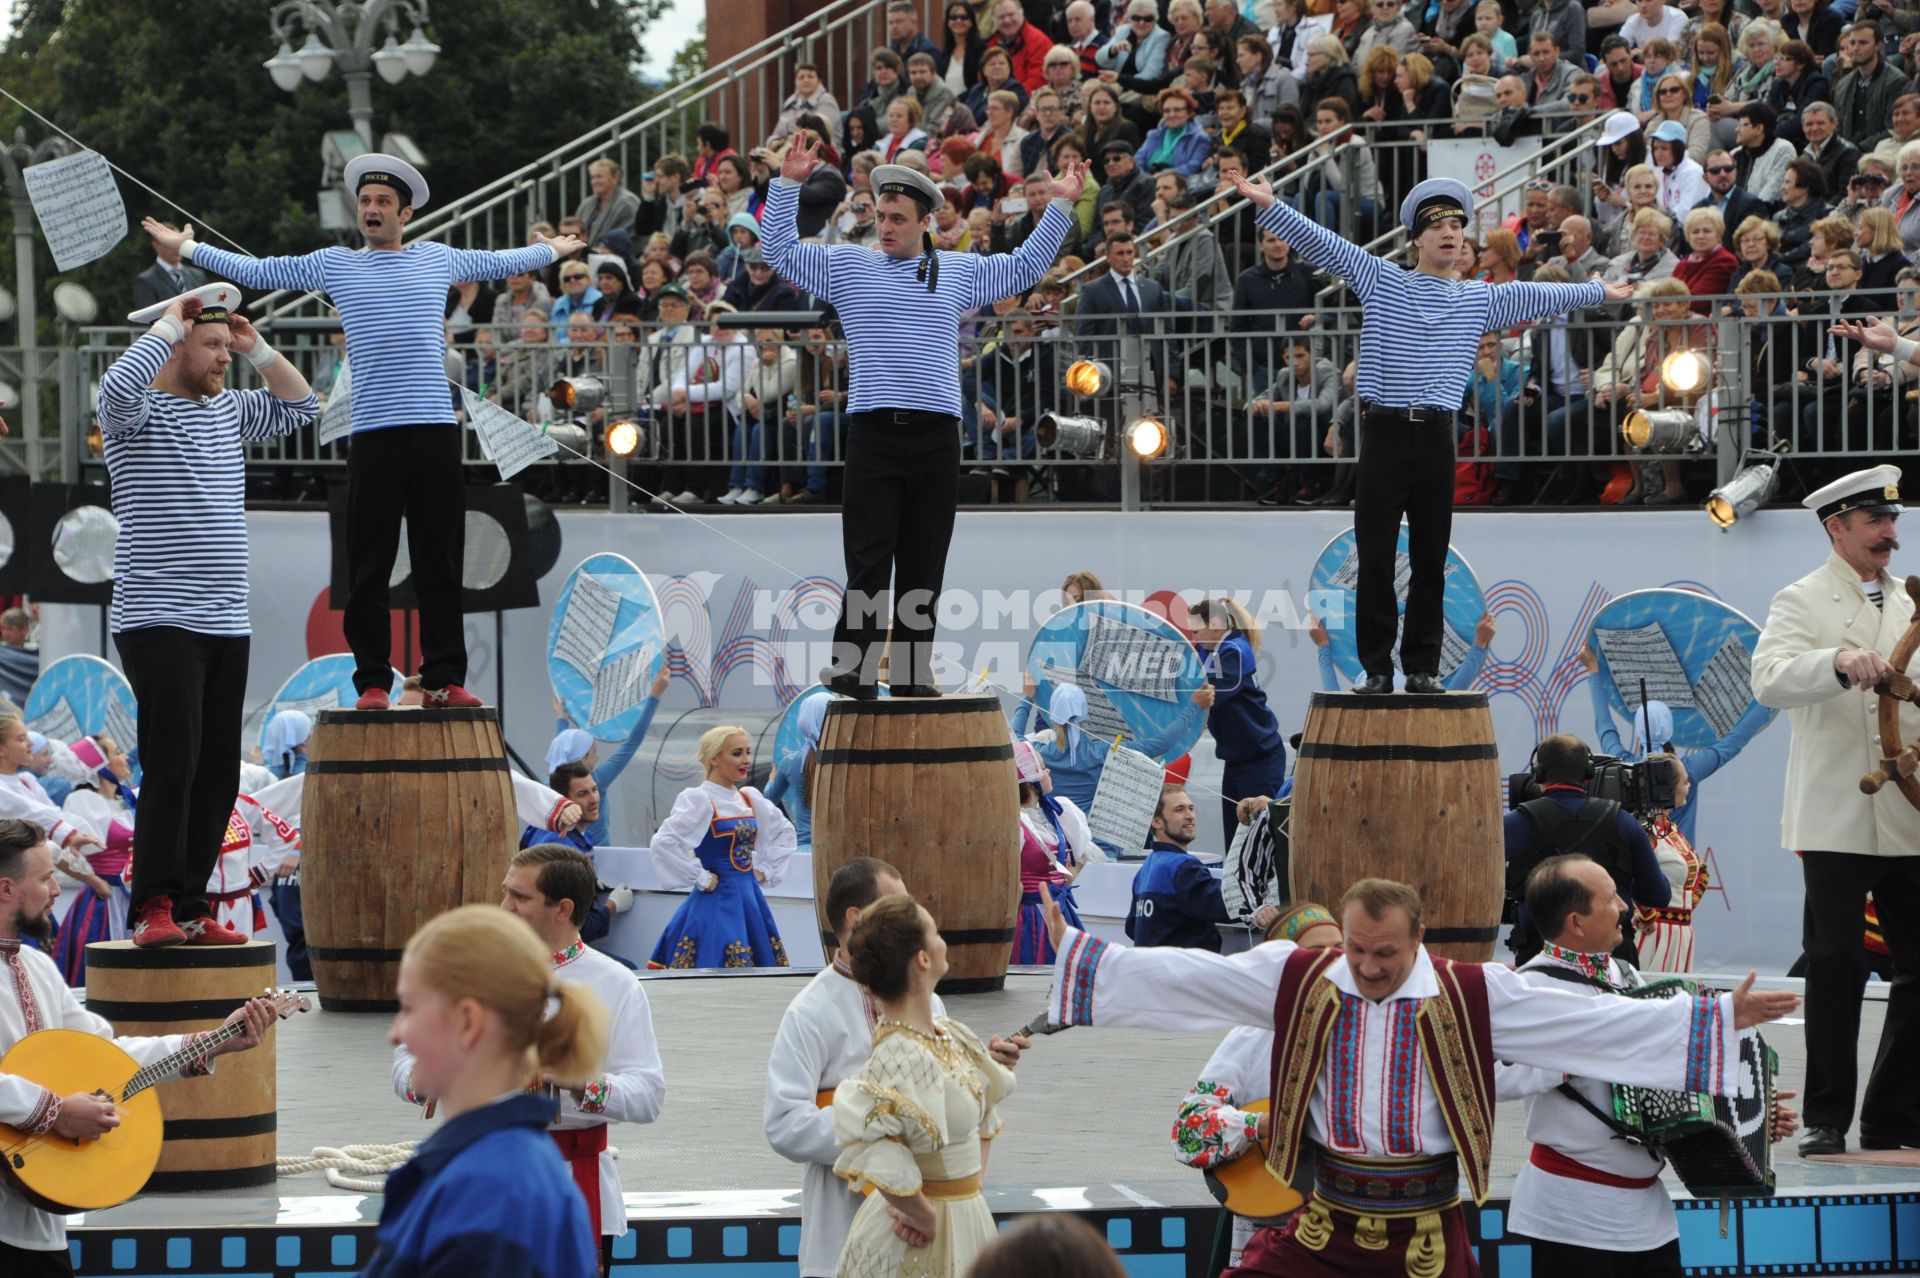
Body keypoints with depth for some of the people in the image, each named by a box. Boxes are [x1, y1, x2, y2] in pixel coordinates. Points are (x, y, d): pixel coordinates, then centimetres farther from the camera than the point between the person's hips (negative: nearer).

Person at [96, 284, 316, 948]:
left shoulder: (226, 410, 16)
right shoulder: (138, 412, -5)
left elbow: (300, 405, 28)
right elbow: (117, 385, -28)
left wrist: (257, 348, 14)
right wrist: (170, 322, -16)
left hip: (226, 625, 7)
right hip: (159, 623, -7)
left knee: (218, 774, 4)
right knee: (173, 766, -15)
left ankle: (190, 908, 9)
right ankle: (153, 909, -11)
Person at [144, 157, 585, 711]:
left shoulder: (438, 259, 16)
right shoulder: (334, 265, 12)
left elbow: (500, 263, 34)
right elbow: (256, 271, 17)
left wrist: (551, 250, 44)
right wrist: (188, 247, 16)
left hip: (436, 430, 1)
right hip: (373, 433, -1)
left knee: (440, 562, 2)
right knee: (369, 566, -2)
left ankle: (444, 677, 5)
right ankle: (372, 681, 2)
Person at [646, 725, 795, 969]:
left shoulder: (751, 799, 10)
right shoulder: (698, 800, -11)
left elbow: (784, 831, 26)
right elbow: (663, 843, -23)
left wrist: (766, 870, 14)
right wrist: (701, 878, -16)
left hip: (750, 901, 7)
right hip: (717, 902, -7)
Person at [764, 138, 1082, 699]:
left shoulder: (960, 272, 16)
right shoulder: (846, 265, 12)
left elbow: (1025, 268, 24)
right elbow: (780, 251, 10)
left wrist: (1059, 207, 19)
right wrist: (789, 183, 1)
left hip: (935, 437, 2)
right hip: (873, 433, -2)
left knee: (924, 564, 2)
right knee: (868, 558, -9)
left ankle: (914, 671, 6)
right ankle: (852, 666, -10)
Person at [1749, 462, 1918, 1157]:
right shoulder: (1804, 602, 0)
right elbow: (1771, 678, -18)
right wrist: (1842, 663, -34)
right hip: (1837, 822, -5)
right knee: (1834, 969, -4)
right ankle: (1825, 1119, 3)